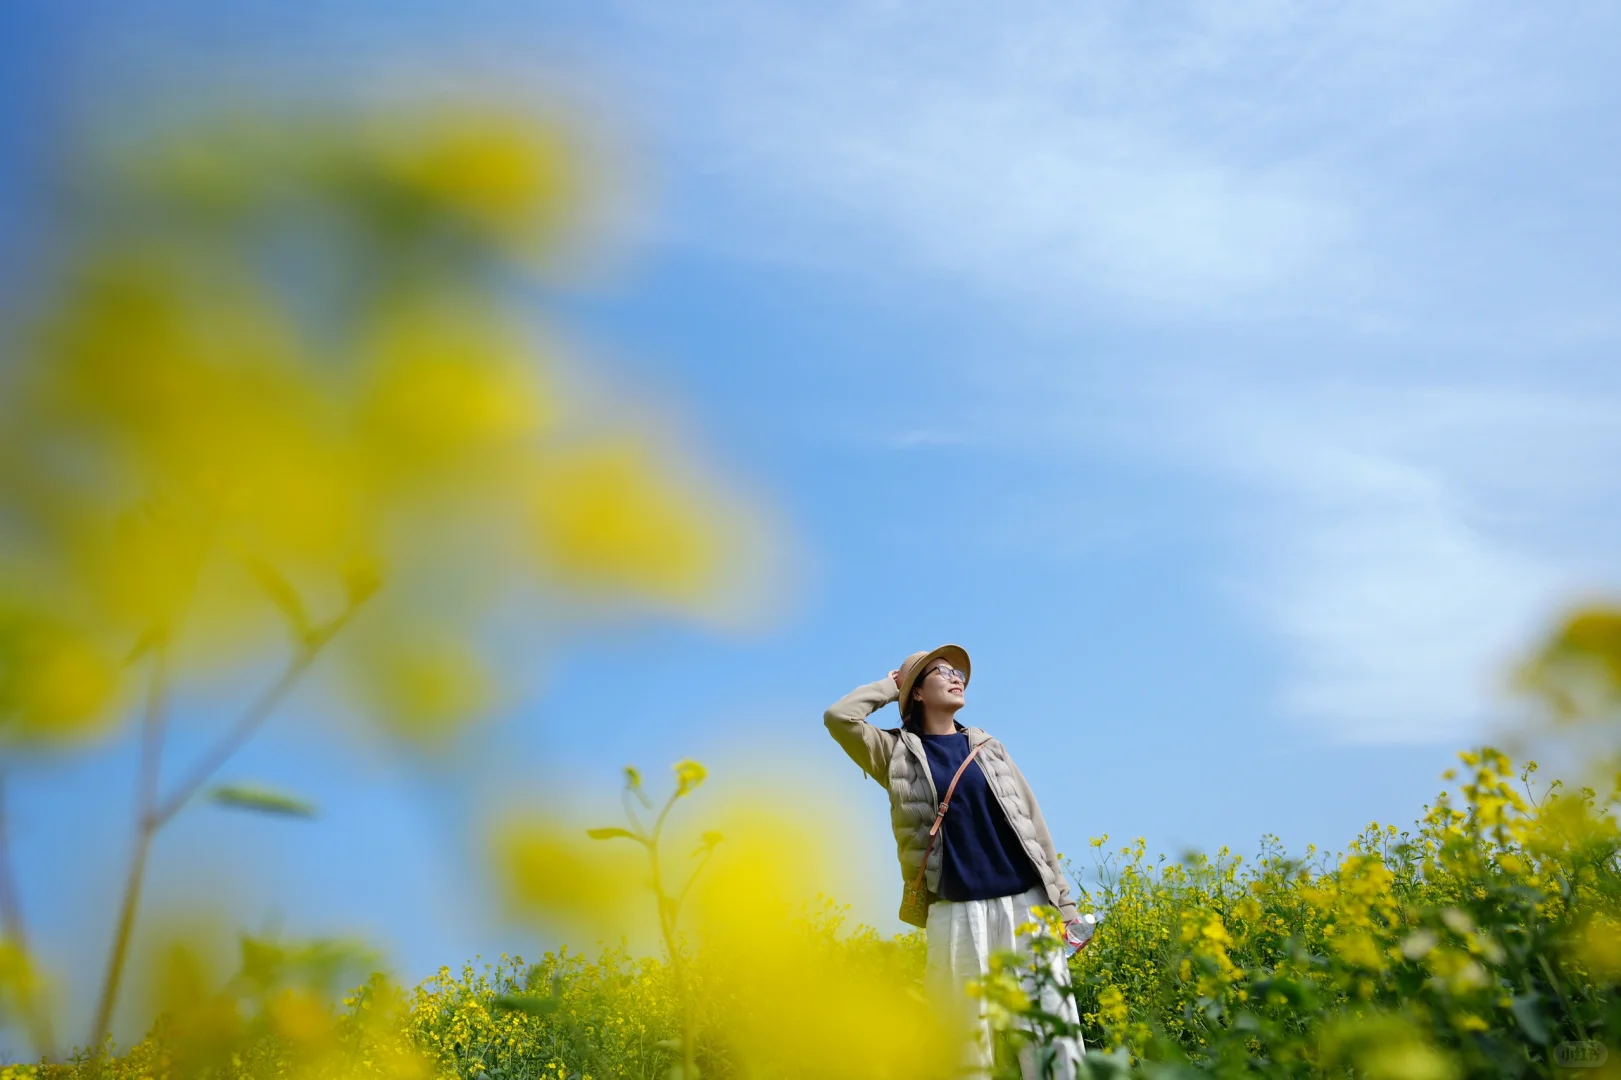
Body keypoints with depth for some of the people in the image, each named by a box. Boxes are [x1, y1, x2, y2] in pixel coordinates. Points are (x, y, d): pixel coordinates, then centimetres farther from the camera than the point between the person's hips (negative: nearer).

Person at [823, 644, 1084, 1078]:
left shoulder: (989, 747, 16)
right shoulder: (898, 753, 10)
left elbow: (1032, 823, 15)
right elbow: (838, 717, -6)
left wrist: (1062, 899, 10)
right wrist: (889, 685, 10)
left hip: (1025, 901, 2)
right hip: (956, 910, -2)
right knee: (969, 1035, -1)